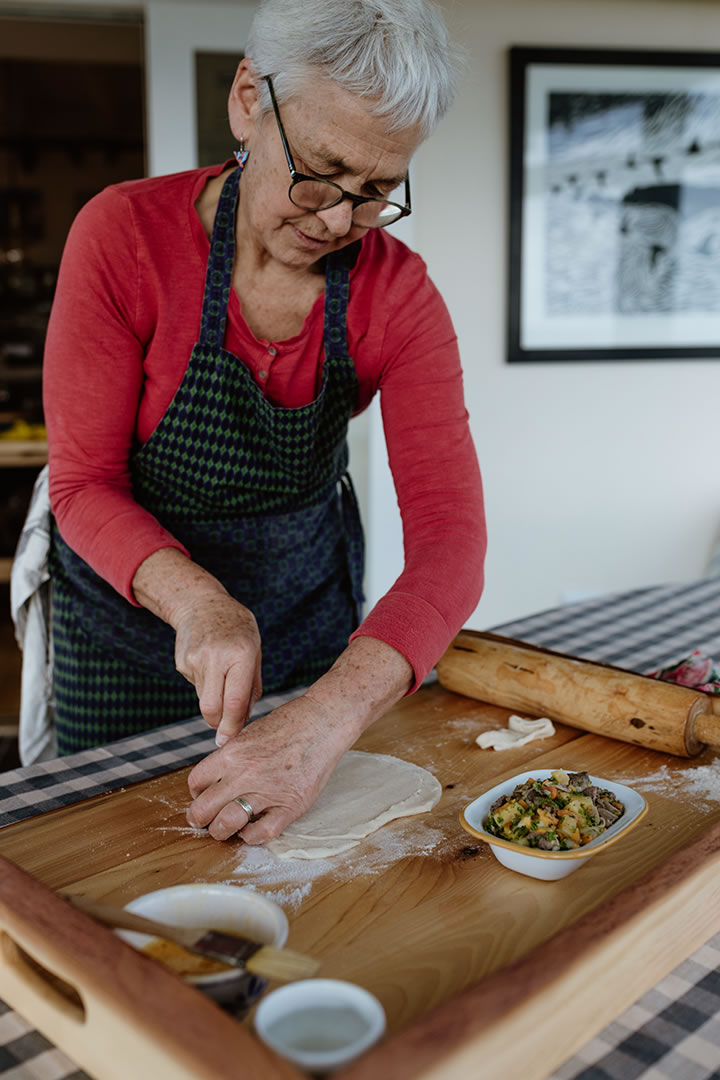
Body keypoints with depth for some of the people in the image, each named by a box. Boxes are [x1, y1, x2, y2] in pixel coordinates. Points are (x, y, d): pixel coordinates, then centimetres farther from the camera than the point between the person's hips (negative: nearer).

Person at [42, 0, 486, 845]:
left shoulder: (397, 292, -19)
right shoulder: (126, 234, -22)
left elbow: (449, 532, -28)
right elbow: (84, 485, -19)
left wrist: (326, 722, -43)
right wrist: (199, 603, -39)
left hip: (308, 604, 2)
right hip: (133, 604, -1)